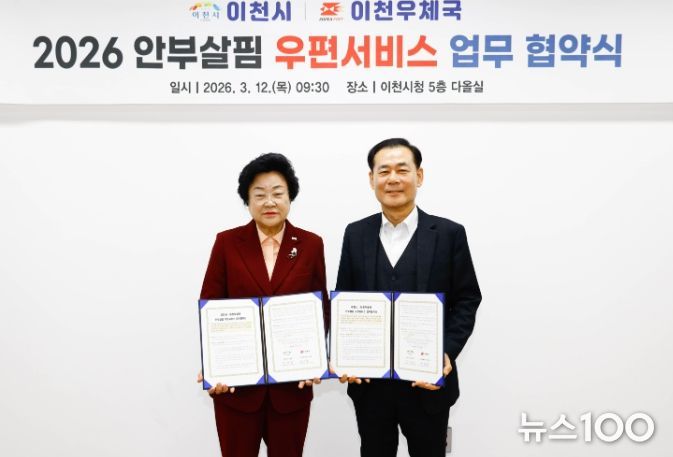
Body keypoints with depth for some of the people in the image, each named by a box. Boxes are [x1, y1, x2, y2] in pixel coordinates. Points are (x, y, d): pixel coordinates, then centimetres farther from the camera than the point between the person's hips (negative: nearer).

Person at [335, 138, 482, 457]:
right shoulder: (356, 234, 3)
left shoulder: (449, 233, -4)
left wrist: (447, 353, -17)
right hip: (369, 381, 2)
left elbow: (466, 301, -3)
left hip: (429, 381, -2)